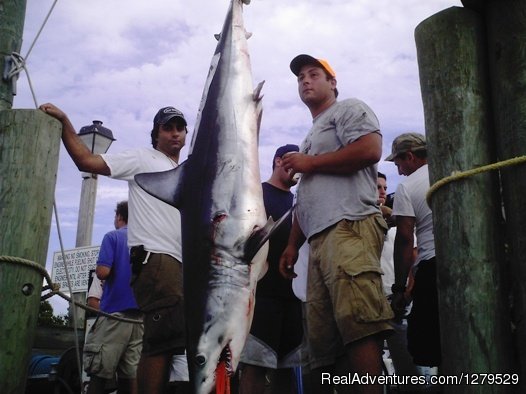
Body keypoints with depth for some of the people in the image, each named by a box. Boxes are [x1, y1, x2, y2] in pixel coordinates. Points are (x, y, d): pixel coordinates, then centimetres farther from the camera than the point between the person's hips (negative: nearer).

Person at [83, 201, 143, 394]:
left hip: (115, 311, -5)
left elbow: (103, 272, -11)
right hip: (140, 313, 5)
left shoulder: (112, 237, 0)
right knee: (132, 373, 4)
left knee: (99, 371, -1)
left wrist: (98, 270, 10)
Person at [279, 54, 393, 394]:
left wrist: (310, 162, -3)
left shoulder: (349, 109, 11)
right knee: (322, 337, 3)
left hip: (349, 227, -9)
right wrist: (293, 244, 22)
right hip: (320, 239, 9)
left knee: (356, 323, -22)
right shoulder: (312, 136, 35)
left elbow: (370, 149, -11)